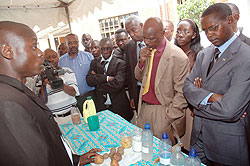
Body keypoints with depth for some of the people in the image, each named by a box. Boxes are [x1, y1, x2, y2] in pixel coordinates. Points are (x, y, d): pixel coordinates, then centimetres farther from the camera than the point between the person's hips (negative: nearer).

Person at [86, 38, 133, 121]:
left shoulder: (120, 63, -7)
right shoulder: (94, 62, 6)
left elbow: (117, 84, -19)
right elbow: (89, 80, -7)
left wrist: (98, 85, -9)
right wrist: (106, 78, -18)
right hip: (101, 106, 2)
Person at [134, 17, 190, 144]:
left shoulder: (178, 56, -18)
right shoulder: (147, 51, 3)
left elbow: (182, 93, -15)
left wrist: (169, 116, -13)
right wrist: (141, 61, -8)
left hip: (163, 112, -5)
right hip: (144, 108, 6)